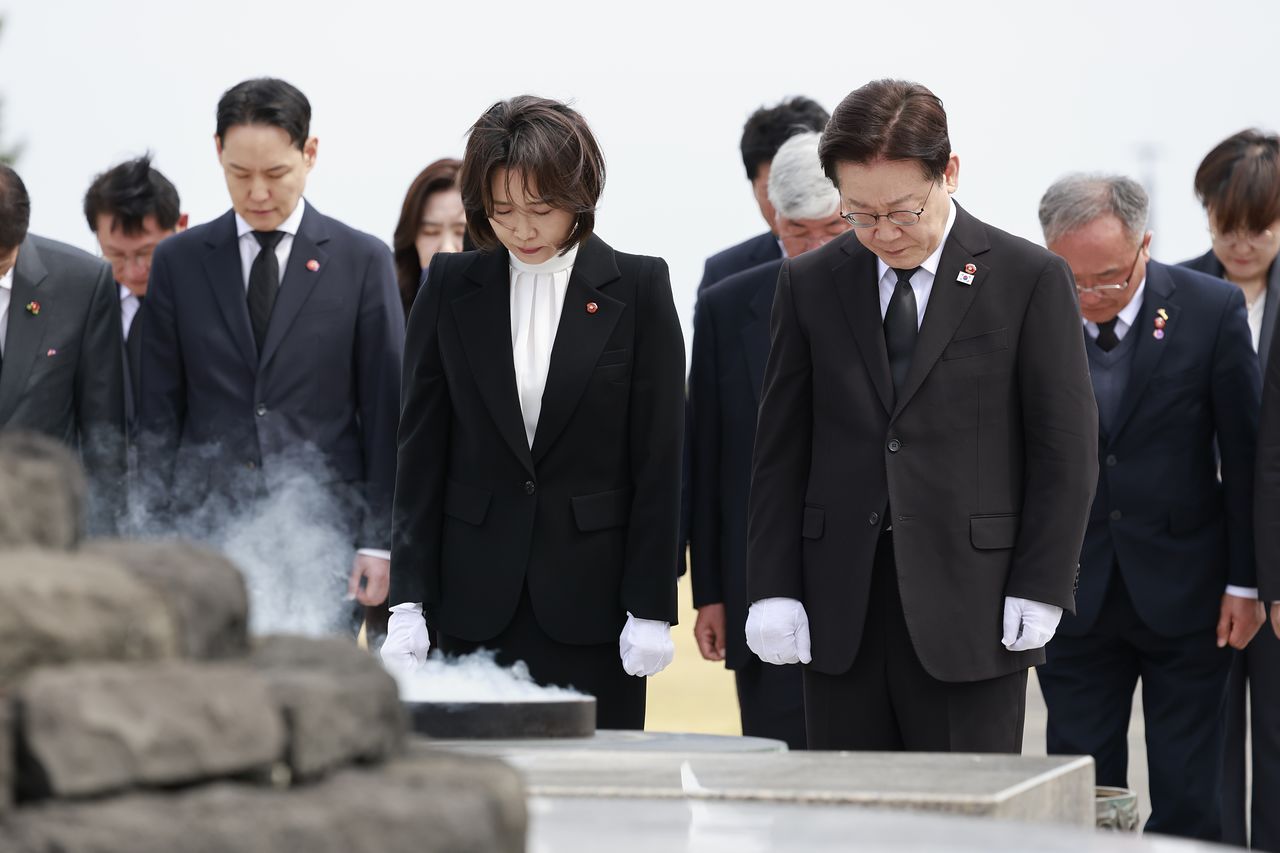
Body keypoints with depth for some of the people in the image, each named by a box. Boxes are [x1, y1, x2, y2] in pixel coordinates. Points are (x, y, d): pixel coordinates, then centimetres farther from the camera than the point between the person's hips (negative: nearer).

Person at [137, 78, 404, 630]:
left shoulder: (363, 261, 4)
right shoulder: (179, 261, 9)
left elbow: (384, 412, 3)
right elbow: (158, 413, 9)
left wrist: (379, 542, -2)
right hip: (204, 532, 1)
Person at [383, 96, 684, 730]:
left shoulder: (637, 289, 0)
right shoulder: (451, 289, 5)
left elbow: (658, 458, 0)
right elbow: (420, 452, 5)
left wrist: (650, 609, -5)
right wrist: (408, 602, -2)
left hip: (593, 598, -1)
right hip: (476, 599, 1)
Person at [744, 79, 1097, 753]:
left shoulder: (1031, 280, 0)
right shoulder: (810, 284, 9)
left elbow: (1066, 450, 0)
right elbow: (780, 450, 11)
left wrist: (1039, 591, -6)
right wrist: (773, 590, 2)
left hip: (972, 617, -3)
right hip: (840, 618, 3)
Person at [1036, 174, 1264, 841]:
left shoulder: (1211, 309, -7)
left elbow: (1244, 454, -1)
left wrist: (1245, 582, -1)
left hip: (1184, 597, -1)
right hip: (1074, 599, 1)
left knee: (1187, 801, 2)